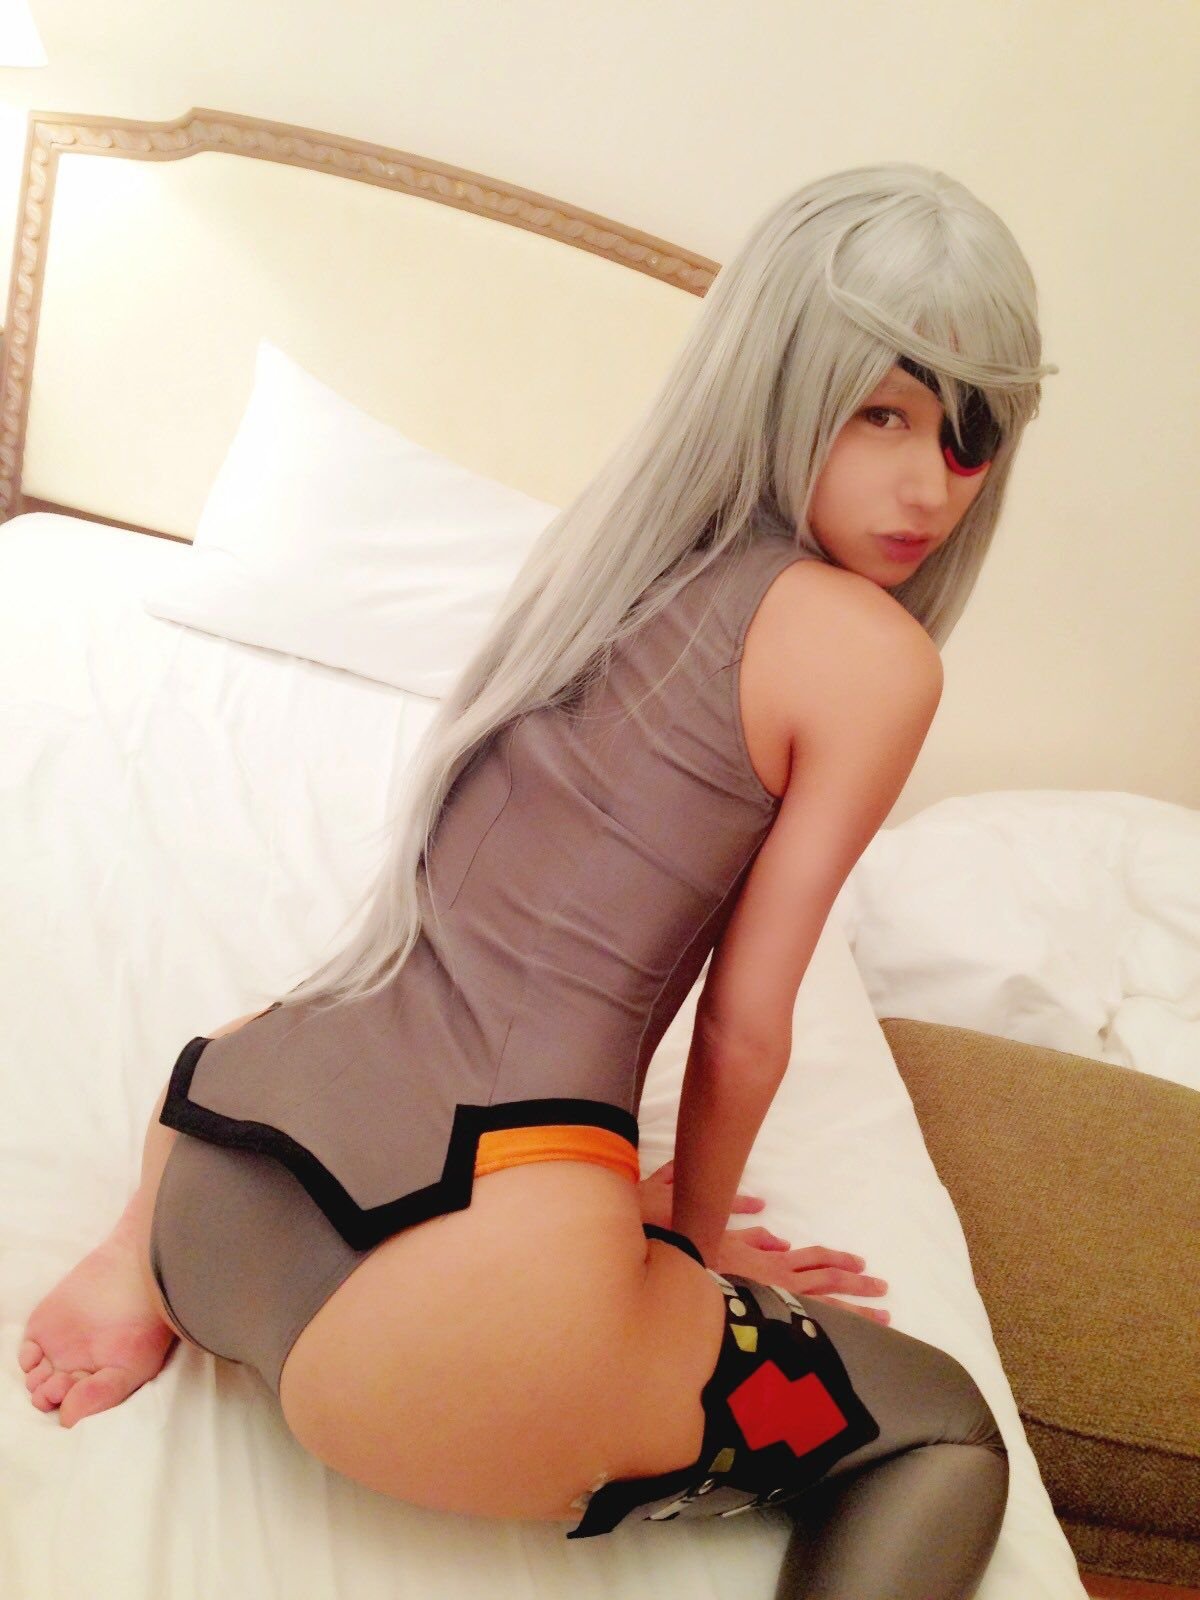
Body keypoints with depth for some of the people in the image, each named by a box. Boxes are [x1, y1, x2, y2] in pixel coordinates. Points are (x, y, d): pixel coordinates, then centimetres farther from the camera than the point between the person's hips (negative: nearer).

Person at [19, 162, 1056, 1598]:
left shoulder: (620, 546, 16)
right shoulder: (870, 653, -5)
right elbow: (744, 1021, 1)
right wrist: (697, 1233, 21)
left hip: (217, 1171, 7)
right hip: (470, 1275, -6)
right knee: (945, 1428, 17)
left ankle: (147, 1271, 15)